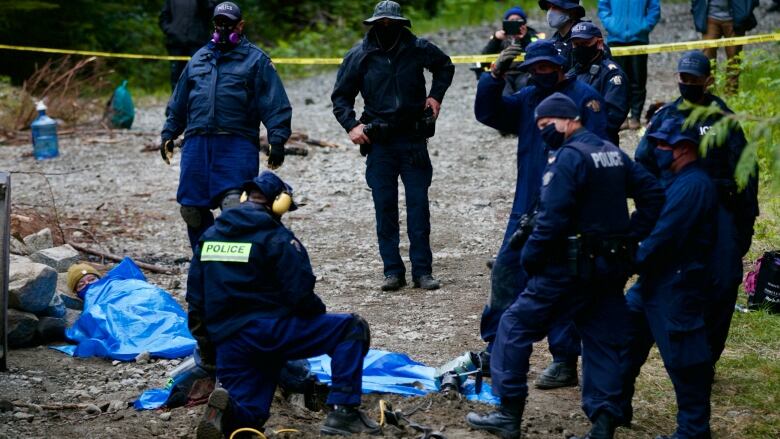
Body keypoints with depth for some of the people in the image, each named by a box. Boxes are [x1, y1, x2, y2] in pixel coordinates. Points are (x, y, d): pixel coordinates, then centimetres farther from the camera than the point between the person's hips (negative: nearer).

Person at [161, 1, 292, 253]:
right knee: (191, 209, 3)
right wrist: (168, 134, 23)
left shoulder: (256, 59, 5)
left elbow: (275, 104, -1)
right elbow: (178, 102, 27)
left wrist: (277, 140, -10)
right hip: (196, 144, 5)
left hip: (237, 145, -5)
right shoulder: (200, 58, 20)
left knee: (234, 204, -19)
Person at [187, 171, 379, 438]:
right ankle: (343, 412, -4)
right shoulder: (277, 238, -5)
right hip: (269, 331, -6)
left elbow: (195, 296, 15)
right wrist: (319, 312, 10)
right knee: (352, 329, 4)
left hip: (225, 342, 6)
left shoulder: (209, 235, 14)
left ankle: (226, 410, -19)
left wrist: (205, 335, 25)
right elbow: (300, 295, -11)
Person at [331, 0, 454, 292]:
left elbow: (445, 67, 21)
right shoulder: (359, 56, -2)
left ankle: (422, 270, 4)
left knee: (418, 205, -1)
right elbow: (340, 96, 8)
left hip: (414, 140, 0)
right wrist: (351, 125, -6)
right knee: (385, 208, 1)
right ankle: (393, 271, 7)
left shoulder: (418, 49, 0)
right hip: (379, 143, 0)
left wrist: (436, 95, 8)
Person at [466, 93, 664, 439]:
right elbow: (652, 194, 12)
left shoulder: (568, 157, -14)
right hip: (612, 267, 8)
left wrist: (530, 257, -11)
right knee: (604, 342, 9)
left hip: (571, 267, -8)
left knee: (516, 326, 2)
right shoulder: (614, 154, 12)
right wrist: (630, 239, 9)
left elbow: (553, 217, -21)